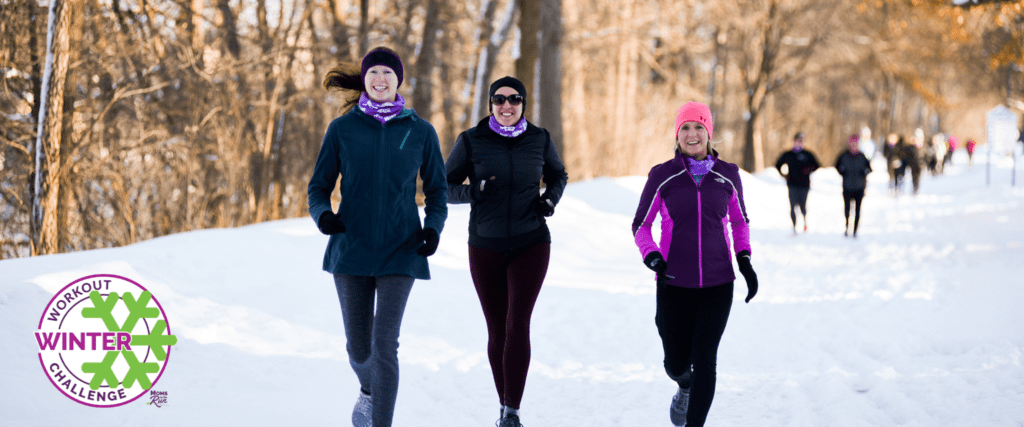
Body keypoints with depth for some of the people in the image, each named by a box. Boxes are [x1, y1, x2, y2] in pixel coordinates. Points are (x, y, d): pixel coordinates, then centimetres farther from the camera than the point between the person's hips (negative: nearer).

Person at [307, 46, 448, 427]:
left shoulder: (421, 132, 1)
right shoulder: (342, 129, 1)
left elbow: (438, 191, 8)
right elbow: (319, 187, 4)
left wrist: (434, 226, -12)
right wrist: (322, 214, -19)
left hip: (399, 252, -1)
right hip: (351, 249, 1)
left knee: (384, 343, -13)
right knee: (359, 347, 9)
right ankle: (370, 390, 43)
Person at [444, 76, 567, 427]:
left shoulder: (539, 139, -2)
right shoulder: (471, 141, -7)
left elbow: (557, 176, 16)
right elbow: (445, 187, -2)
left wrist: (551, 199, -6)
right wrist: (474, 190, -22)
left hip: (531, 244, 0)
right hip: (486, 247, 0)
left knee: (518, 326, -15)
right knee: (497, 331, 7)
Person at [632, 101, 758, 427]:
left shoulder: (728, 175, 0)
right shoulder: (662, 176, -5)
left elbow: (739, 220, 15)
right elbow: (641, 225, 3)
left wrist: (745, 260, 1)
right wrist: (652, 257, -16)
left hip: (717, 282, 0)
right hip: (674, 283, 0)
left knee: (704, 359, -11)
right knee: (676, 363, 8)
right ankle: (685, 387, 45)